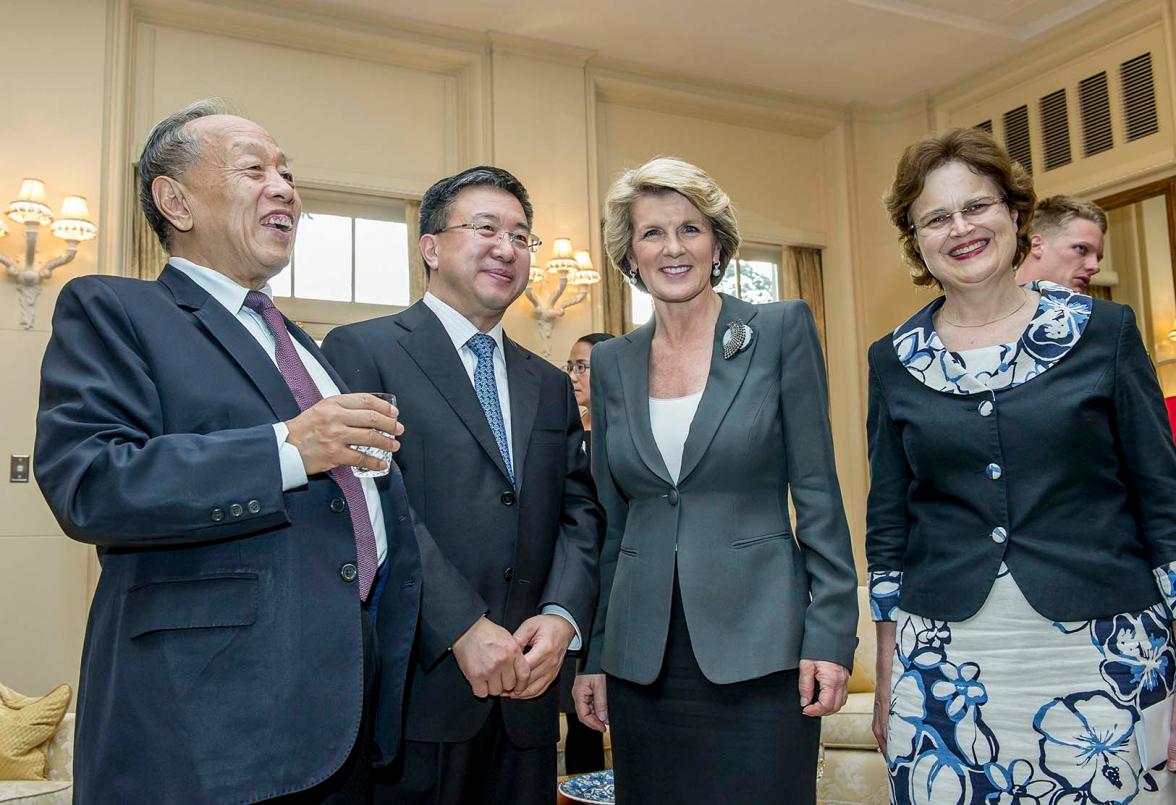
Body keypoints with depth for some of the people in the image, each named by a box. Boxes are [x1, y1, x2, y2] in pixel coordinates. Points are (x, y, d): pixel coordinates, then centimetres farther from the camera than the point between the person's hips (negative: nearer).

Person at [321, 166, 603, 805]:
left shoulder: (550, 385, 16)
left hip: (525, 691, 6)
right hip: (412, 687, -5)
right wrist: (464, 629, -17)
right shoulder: (361, 351, -3)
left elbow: (579, 513, 10)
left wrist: (561, 617, -8)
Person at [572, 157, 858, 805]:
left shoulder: (781, 330, -2)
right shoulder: (611, 363, 7)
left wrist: (829, 636, -9)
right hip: (641, 662, 3)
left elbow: (817, 491, -4)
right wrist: (593, 655, 10)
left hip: (759, 648, -3)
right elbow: (610, 520, 10)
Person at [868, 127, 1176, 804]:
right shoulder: (894, 361, 4)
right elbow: (887, 523, 8)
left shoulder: (1104, 330, 0)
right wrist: (887, 674, 8)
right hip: (945, 663, 1)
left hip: (1102, 650, -1)